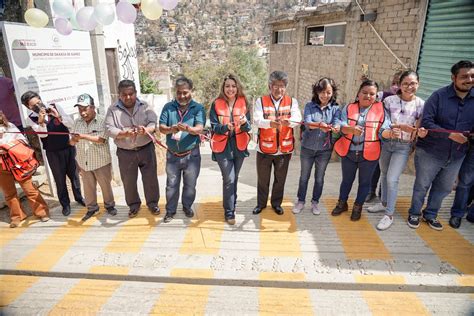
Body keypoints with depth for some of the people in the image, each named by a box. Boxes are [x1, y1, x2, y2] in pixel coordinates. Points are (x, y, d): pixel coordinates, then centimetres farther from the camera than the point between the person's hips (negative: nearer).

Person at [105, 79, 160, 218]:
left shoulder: (144, 106, 0)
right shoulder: (113, 109, -3)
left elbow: (153, 123, -11)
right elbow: (109, 129, -12)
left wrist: (146, 130, -34)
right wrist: (124, 133, -32)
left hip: (146, 149, 0)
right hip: (125, 153, 0)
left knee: (150, 178, 8)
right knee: (128, 181, 11)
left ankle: (153, 203, 28)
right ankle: (133, 205, 32)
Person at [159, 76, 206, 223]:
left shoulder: (198, 108, -4)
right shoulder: (168, 107, 1)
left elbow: (199, 129, -17)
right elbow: (161, 127, -7)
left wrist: (188, 128, -38)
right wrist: (170, 129, -29)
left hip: (191, 155, -1)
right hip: (172, 155, 1)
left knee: (190, 185, 13)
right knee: (171, 185, 11)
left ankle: (187, 207, 35)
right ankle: (170, 211, 27)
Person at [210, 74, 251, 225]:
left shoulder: (243, 103, 1)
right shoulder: (216, 104, -3)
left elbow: (248, 127, -3)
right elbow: (213, 126, -7)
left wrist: (245, 122, -27)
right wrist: (225, 127, -27)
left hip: (239, 146, 3)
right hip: (222, 146, -2)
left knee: (234, 178, 15)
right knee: (229, 179, -7)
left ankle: (231, 205, 34)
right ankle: (229, 212, 7)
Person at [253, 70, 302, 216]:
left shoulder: (292, 101, 2)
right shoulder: (261, 101, -2)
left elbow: (298, 119, -14)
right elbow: (257, 120, -17)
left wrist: (288, 121, -38)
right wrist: (270, 123, -38)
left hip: (284, 148, 1)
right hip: (264, 148, -1)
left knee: (280, 179, 15)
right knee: (263, 179, 13)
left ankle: (276, 203, 35)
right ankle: (261, 203, 33)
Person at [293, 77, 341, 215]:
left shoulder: (335, 108, -2)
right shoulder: (309, 106, -4)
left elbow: (337, 124, -18)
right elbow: (307, 123, -19)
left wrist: (334, 128, -43)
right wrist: (320, 124, -40)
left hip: (325, 149, 1)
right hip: (307, 147, 0)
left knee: (319, 178, 13)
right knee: (304, 176, 12)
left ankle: (315, 202, 31)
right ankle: (300, 201, 29)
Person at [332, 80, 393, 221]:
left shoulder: (381, 110, -2)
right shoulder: (349, 108, 1)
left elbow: (383, 131, -7)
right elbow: (342, 126, -10)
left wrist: (390, 133, -30)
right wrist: (352, 129, -31)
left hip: (369, 154, -1)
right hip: (348, 152, 1)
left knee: (364, 181, 12)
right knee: (347, 179, 17)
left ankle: (358, 207, 31)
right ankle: (342, 203, 36)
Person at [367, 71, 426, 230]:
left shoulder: (421, 105, -6)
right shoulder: (389, 100, -4)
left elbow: (419, 128, -3)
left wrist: (420, 132, -25)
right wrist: (395, 126, -16)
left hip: (403, 147, -3)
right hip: (385, 142, 3)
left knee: (392, 179, -7)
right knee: (385, 175, 17)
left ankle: (389, 214, 8)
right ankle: (384, 203, 38)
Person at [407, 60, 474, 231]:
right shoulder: (439, 96, -13)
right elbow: (426, 122, -18)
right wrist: (450, 135, -26)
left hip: (456, 155, 4)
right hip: (430, 152, -4)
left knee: (444, 188, 17)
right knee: (422, 186, 10)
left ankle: (431, 214, 37)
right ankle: (414, 214, 30)